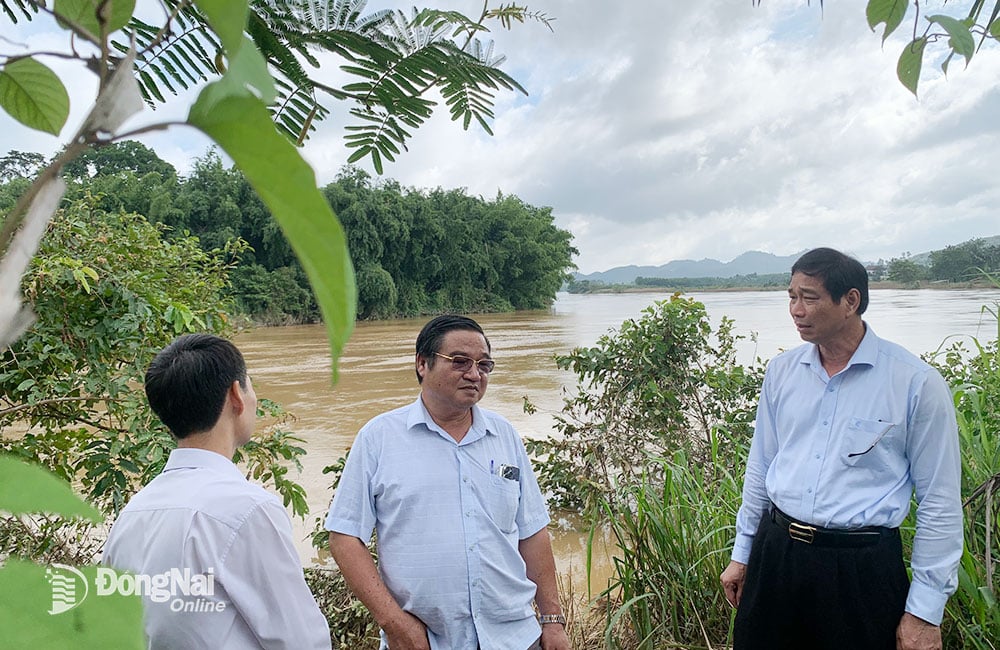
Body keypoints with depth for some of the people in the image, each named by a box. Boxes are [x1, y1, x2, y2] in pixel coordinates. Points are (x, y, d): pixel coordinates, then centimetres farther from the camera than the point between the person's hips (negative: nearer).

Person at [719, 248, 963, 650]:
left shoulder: (915, 383, -11)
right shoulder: (781, 371, 2)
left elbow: (939, 501, -7)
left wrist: (925, 610, -5)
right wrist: (742, 553, 14)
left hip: (862, 568, -4)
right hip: (775, 553, 4)